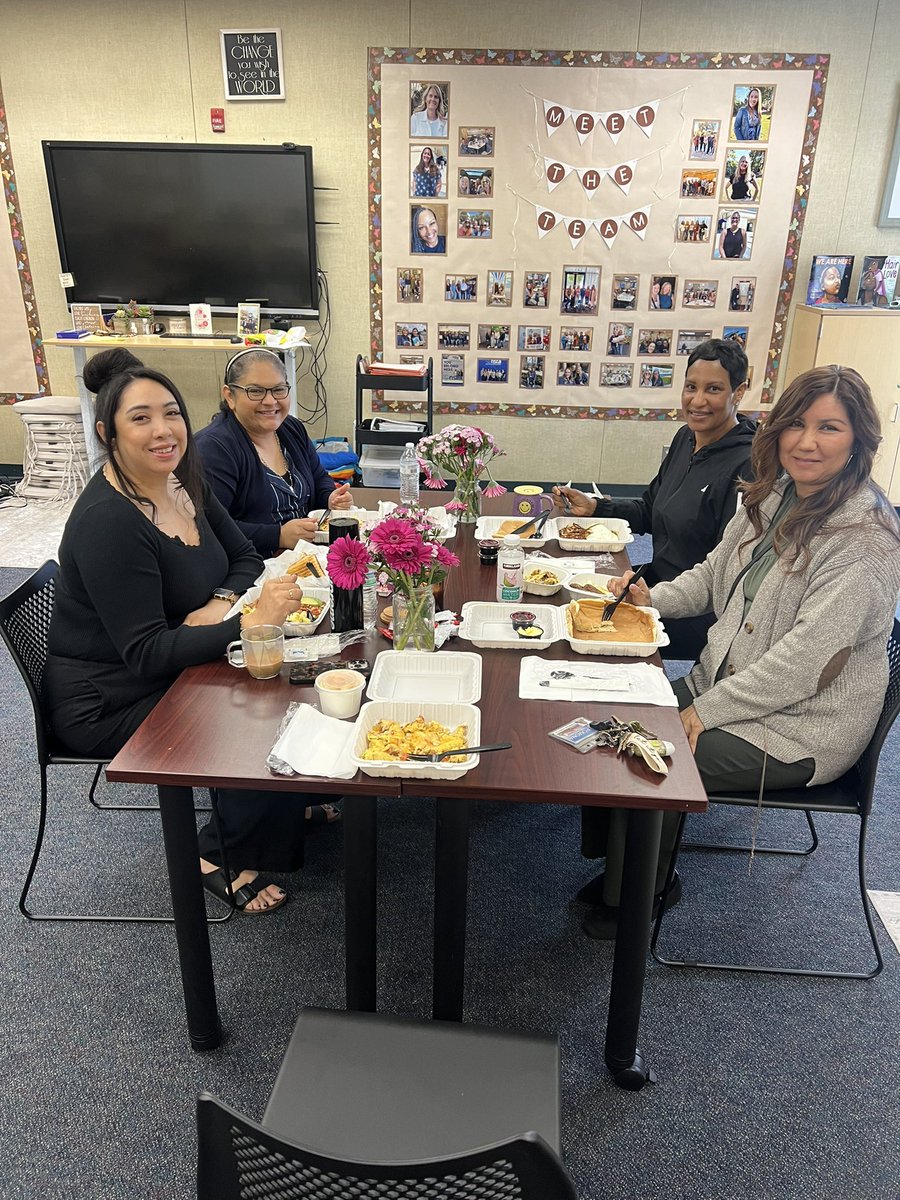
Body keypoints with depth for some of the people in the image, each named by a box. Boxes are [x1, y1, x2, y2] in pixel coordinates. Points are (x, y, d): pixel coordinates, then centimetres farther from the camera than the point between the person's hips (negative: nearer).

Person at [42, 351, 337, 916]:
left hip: (179, 661, 8)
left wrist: (221, 603, -14)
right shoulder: (108, 522, -27)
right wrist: (248, 622, -39)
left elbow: (244, 557, 8)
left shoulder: (183, 481, -2)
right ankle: (222, 856, 8)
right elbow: (147, 655, -29)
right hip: (109, 701, -7)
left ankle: (287, 803, 18)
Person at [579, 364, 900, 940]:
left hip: (801, 725, -8)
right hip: (728, 681, 8)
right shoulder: (774, 497, 3)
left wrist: (709, 710, -22)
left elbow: (807, 657, -27)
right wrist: (655, 597, -3)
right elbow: (715, 573, 16)